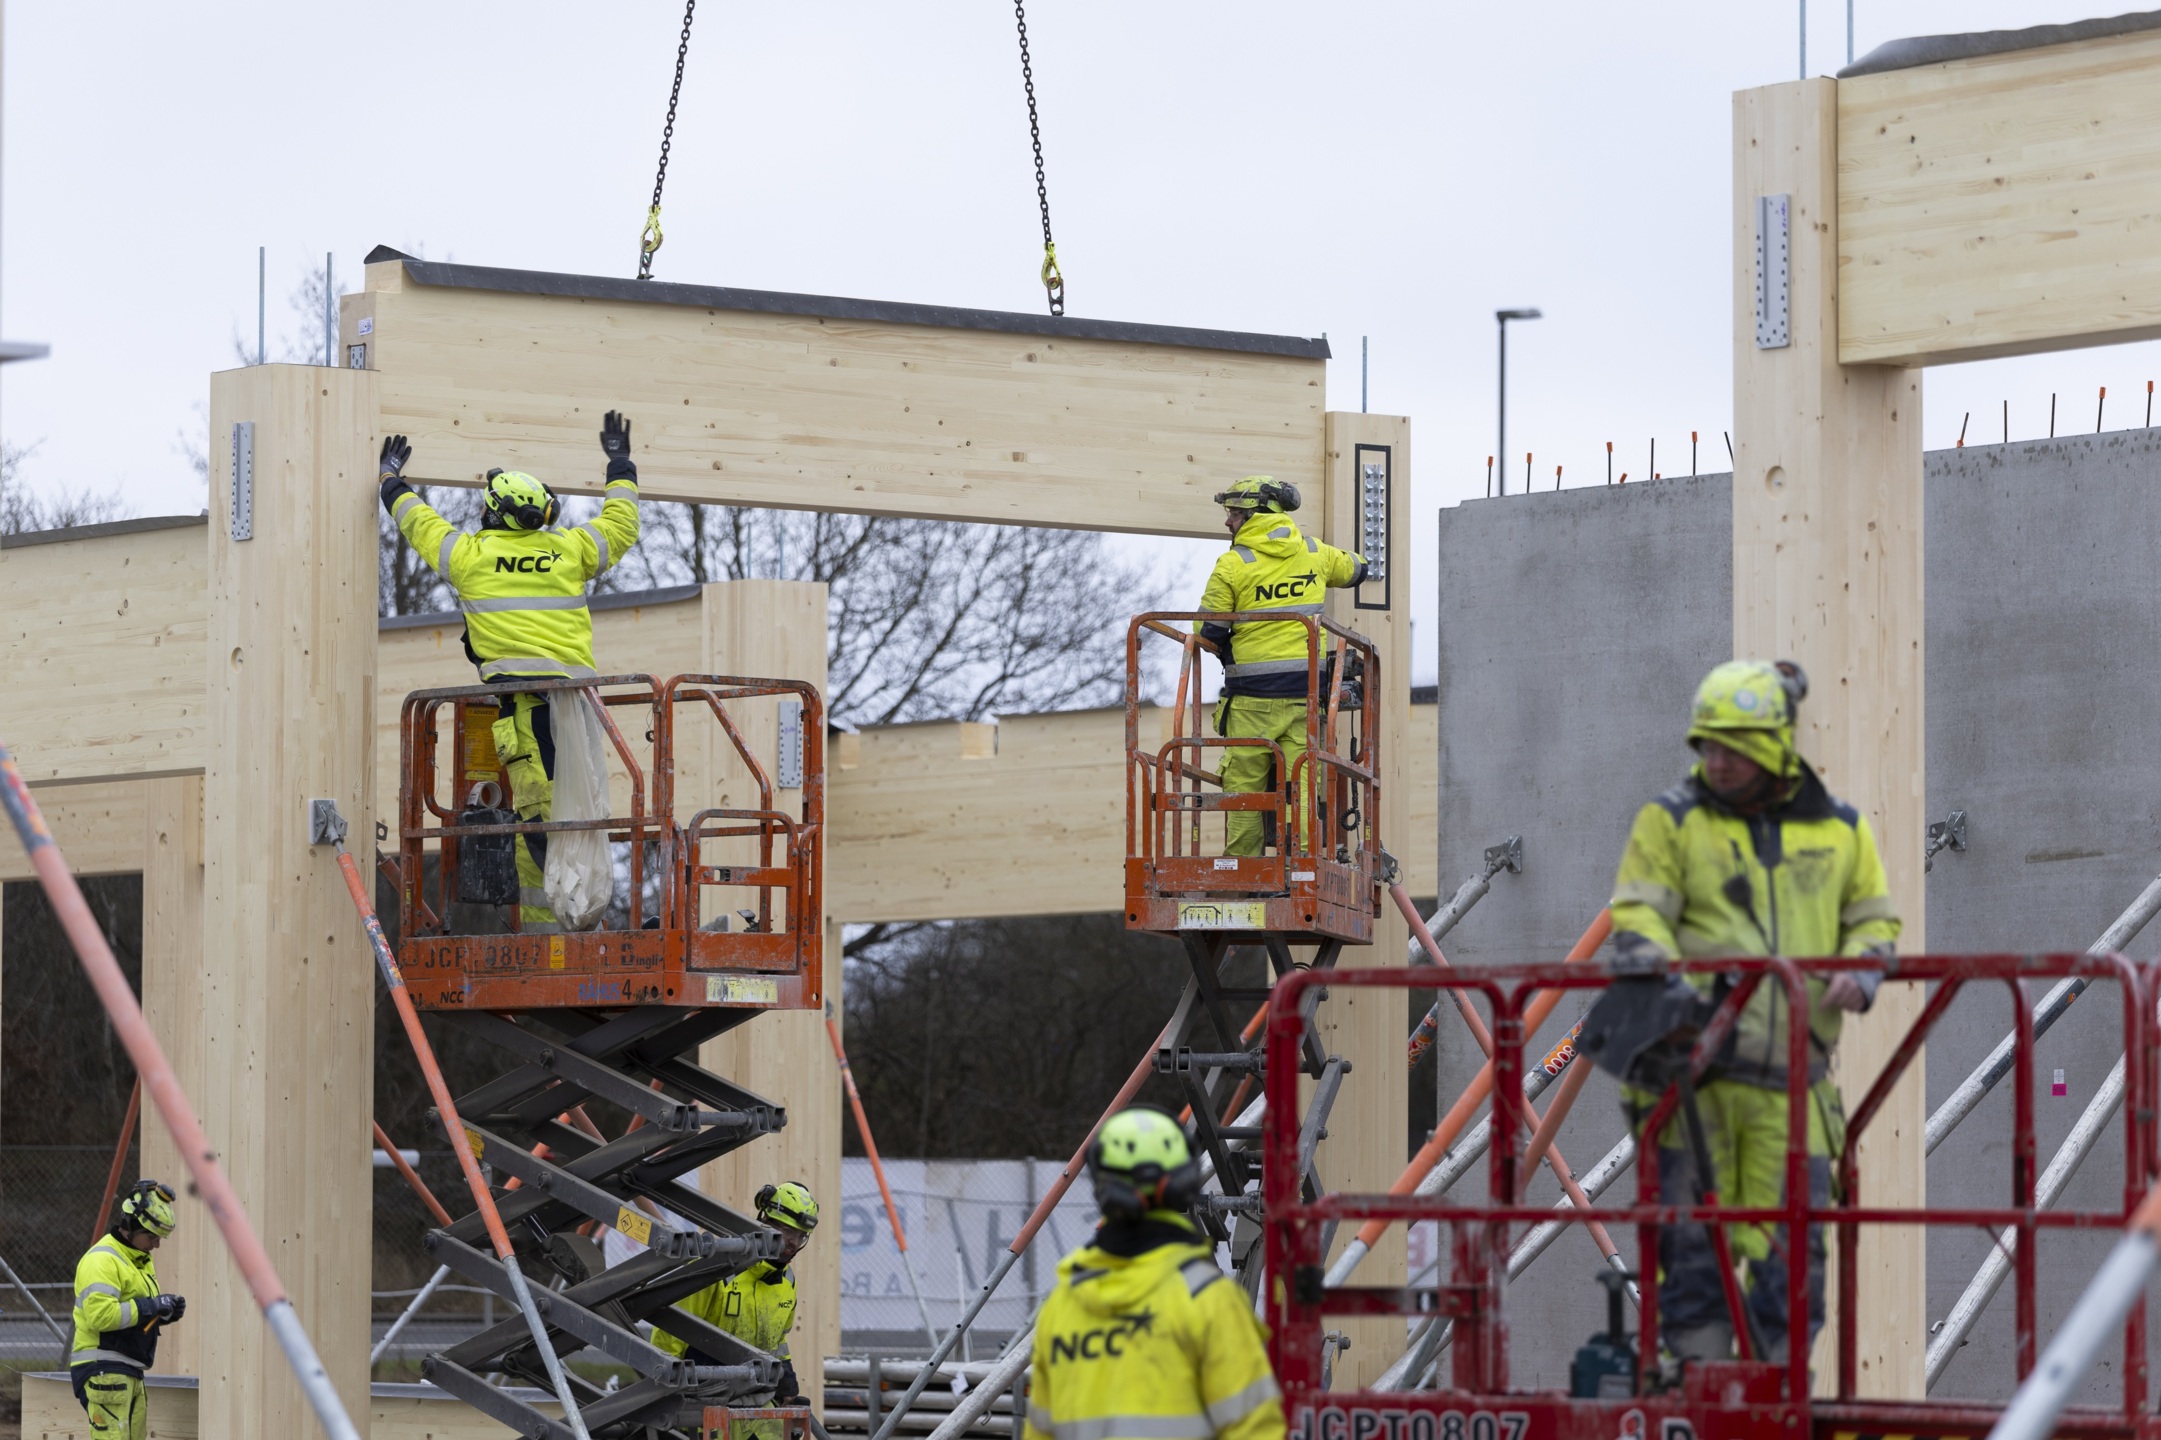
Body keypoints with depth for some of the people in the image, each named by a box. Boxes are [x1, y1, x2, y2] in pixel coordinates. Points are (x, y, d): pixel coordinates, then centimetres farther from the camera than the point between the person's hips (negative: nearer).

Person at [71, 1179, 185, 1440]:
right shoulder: (102, 1260, -14)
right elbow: (100, 1315, -26)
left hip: (129, 1372, 10)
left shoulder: (141, 1260, 19)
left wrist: (166, 1313, 6)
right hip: (102, 1370, -10)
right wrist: (148, 1306, -22)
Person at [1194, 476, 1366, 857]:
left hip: (1251, 697, -3)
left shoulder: (1232, 565, -5)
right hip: (1305, 689, 3)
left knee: (1243, 784, 2)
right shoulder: (1315, 553, 9)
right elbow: (1354, 569, 29)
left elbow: (1208, 632, -4)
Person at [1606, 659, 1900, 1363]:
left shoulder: (1838, 829, 12)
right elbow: (1636, 915, 0)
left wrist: (1860, 973, -4)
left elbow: (1875, 921, 18)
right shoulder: (1673, 819, 6)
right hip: (1695, 1064, -2)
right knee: (1694, 1235, -2)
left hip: (1792, 1074, 2)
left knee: (1793, 1240, 1)